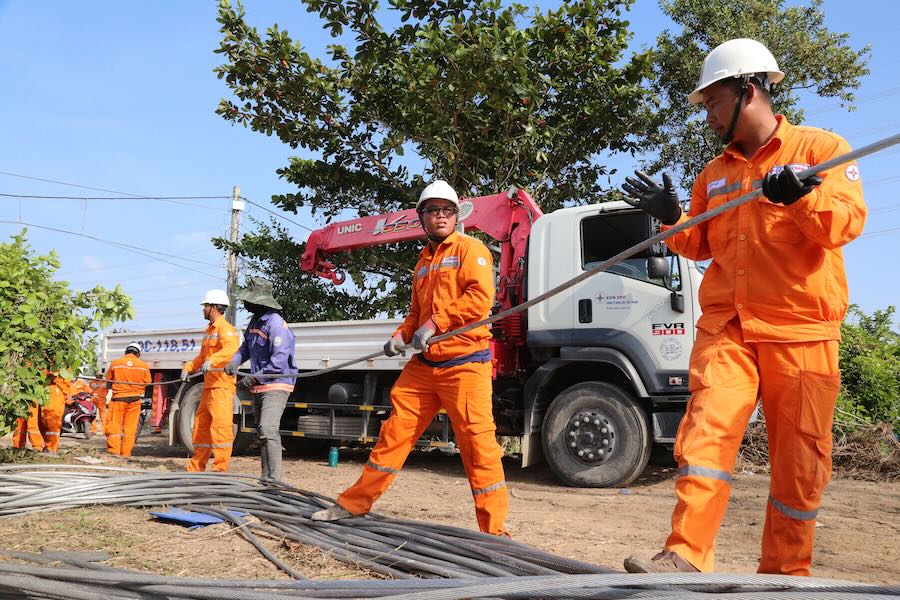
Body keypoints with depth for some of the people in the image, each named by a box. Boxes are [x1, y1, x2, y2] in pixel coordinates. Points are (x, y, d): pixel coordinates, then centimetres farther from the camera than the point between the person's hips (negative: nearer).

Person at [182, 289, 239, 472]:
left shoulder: (225, 328, -10)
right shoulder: (210, 330, 22)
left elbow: (231, 348, -30)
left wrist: (212, 361, -43)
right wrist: (188, 368, 18)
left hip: (222, 385, -10)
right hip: (209, 385, 11)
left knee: (220, 424, -13)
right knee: (201, 425, 15)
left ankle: (220, 467, -11)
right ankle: (197, 466, 24)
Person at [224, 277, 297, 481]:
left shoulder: (275, 323, -19)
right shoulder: (254, 321, 11)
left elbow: (280, 359, -25)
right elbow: (246, 346, 22)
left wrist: (256, 376, -22)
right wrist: (235, 361, 3)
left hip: (276, 385, -10)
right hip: (258, 387, 10)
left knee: (268, 430, -21)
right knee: (261, 432, 13)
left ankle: (274, 479, -20)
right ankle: (265, 477, 22)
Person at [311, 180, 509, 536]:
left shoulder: (470, 249, 0)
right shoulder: (423, 261, 22)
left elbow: (480, 297, -15)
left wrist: (436, 323, -19)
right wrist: (401, 336, 8)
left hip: (464, 361, -6)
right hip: (424, 363, 7)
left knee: (478, 440, -6)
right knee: (395, 429, 10)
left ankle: (493, 528, 4)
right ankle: (355, 503, 22)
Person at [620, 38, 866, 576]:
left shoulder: (821, 148, 5)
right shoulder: (715, 174, 19)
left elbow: (847, 221, -8)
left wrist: (802, 196, -27)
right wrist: (672, 218, 3)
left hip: (801, 330, -3)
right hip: (726, 327, 3)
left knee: (800, 462, 2)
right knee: (706, 433, -14)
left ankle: (785, 576, 16)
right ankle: (685, 560, -15)